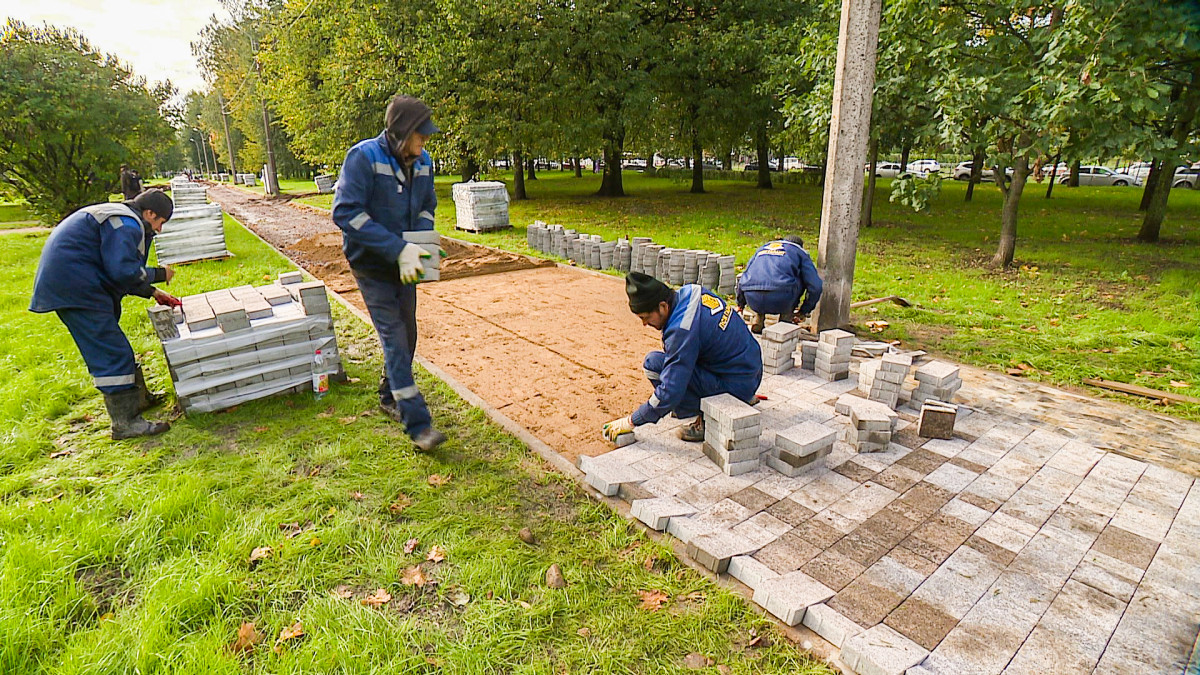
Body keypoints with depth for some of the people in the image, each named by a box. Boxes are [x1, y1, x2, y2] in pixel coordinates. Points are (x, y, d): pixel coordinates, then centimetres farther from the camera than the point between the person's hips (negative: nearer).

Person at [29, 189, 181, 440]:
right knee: (111, 352, -12)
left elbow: (121, 272, 24)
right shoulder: (126, 224, -15)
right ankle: (125, 422, -10)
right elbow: (124, 272, -23)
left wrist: (152, 292, 21)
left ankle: (137, 398, 31)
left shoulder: (119, 219, 20)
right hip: (74, 286, -11)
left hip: (65, 279, 11)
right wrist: (158, 274, -7)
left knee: (114, 347, 18)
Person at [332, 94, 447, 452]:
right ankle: (418, 424, -8)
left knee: (406, 335, 13)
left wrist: (422, 241, -7)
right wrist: (397, 249, -29)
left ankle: (390, 397, 36)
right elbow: (346, 212, -23)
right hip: (371, 264, -6)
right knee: (394, 338, -10)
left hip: (404, 265, 7)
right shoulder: (364, 157, -17)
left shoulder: (422, 162, 2)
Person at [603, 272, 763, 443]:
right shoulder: (691, 290, -1)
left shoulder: (682, 330, -26)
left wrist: (631, 421, -14)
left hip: (736, 384, -9)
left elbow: (670, 392, -23)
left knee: (653, 363, -18)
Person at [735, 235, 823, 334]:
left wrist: (740, 304, 48)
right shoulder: (800, 252, 22)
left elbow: (745, 276, 37)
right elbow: (815, 286, 14)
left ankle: (758, 317, 20)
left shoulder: (762, 248, 33)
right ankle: (786, 317, 19)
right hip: (780, 300, -3)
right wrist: (804, 311, 28)